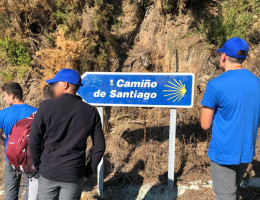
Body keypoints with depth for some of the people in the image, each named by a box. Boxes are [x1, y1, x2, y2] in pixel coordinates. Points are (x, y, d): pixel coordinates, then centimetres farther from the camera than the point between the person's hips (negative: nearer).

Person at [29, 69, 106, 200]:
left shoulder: (47, 107, -9)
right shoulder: (91, 112, -2)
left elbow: (34, 142, -6)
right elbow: (99, 147, 0)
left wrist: (38, 167, 7)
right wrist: (88, 172, 9)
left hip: (48, 174, -1)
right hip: (74, 175, 1)